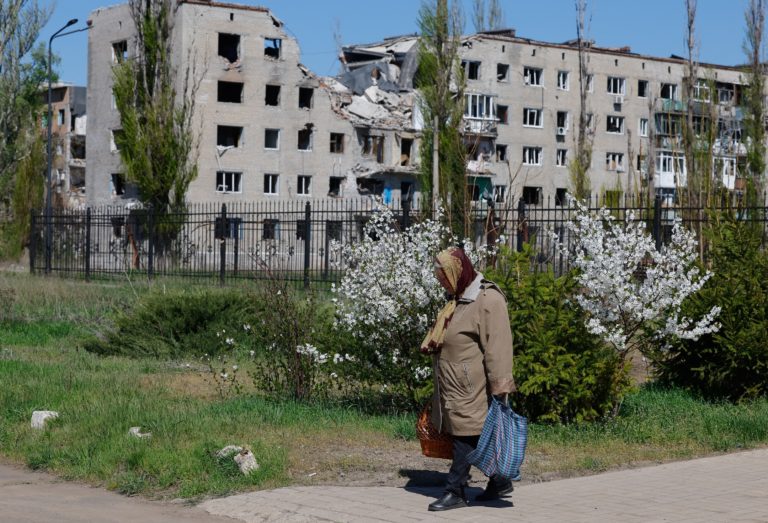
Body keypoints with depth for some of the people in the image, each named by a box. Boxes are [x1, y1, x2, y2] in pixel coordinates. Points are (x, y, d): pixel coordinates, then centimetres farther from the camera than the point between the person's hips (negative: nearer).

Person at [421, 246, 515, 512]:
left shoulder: (488, 300, -15)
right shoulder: (457, 298, 14)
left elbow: (497, 347, -20)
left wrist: (499, 387, -22)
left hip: (471, 386, -9)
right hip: (455, 383, 9)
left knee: (466, 436, -4)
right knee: (481, 436, 13)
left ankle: (455, 491, -1)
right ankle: (499, 482, 23)